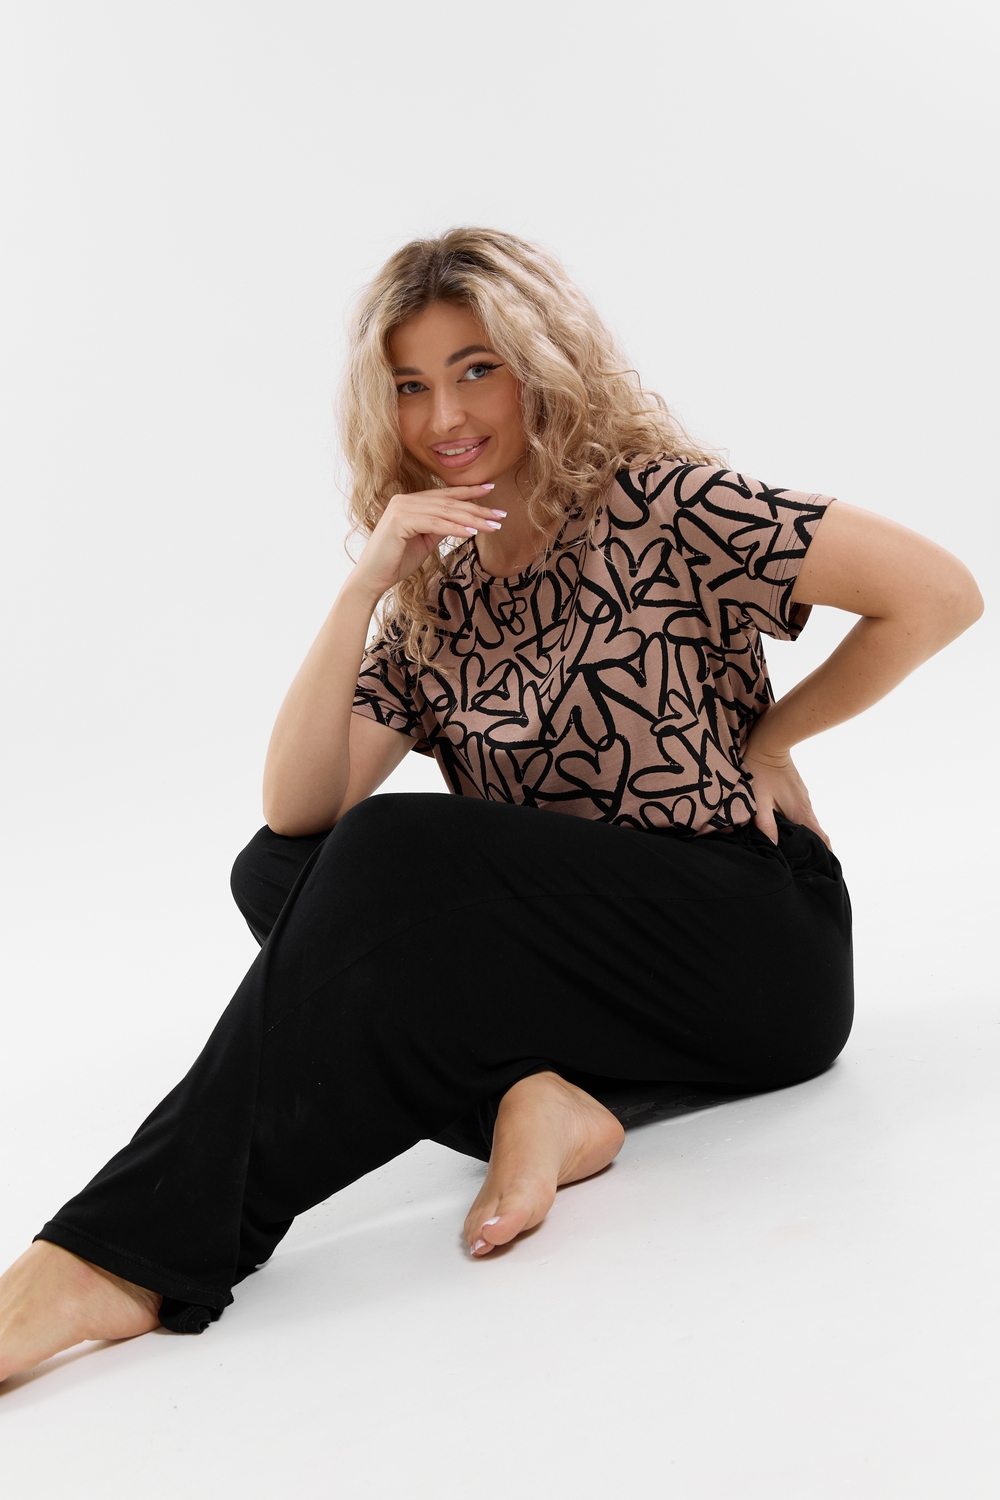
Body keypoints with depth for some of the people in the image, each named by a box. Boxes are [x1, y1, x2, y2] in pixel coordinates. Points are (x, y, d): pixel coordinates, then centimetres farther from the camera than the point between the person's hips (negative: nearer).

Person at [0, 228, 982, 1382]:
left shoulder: (658, 505, -3)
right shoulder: (434, 598, 12)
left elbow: (940, 593, -6)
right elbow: (298, 808, -2)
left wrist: (766, 738, -1)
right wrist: (366, 584, -11)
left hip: (762, 951, -6)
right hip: (580, 969, 6)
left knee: (395, 850, -28)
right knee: (275, 869, -13)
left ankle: (129, 1256, -33)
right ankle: (523, 1100, -31)